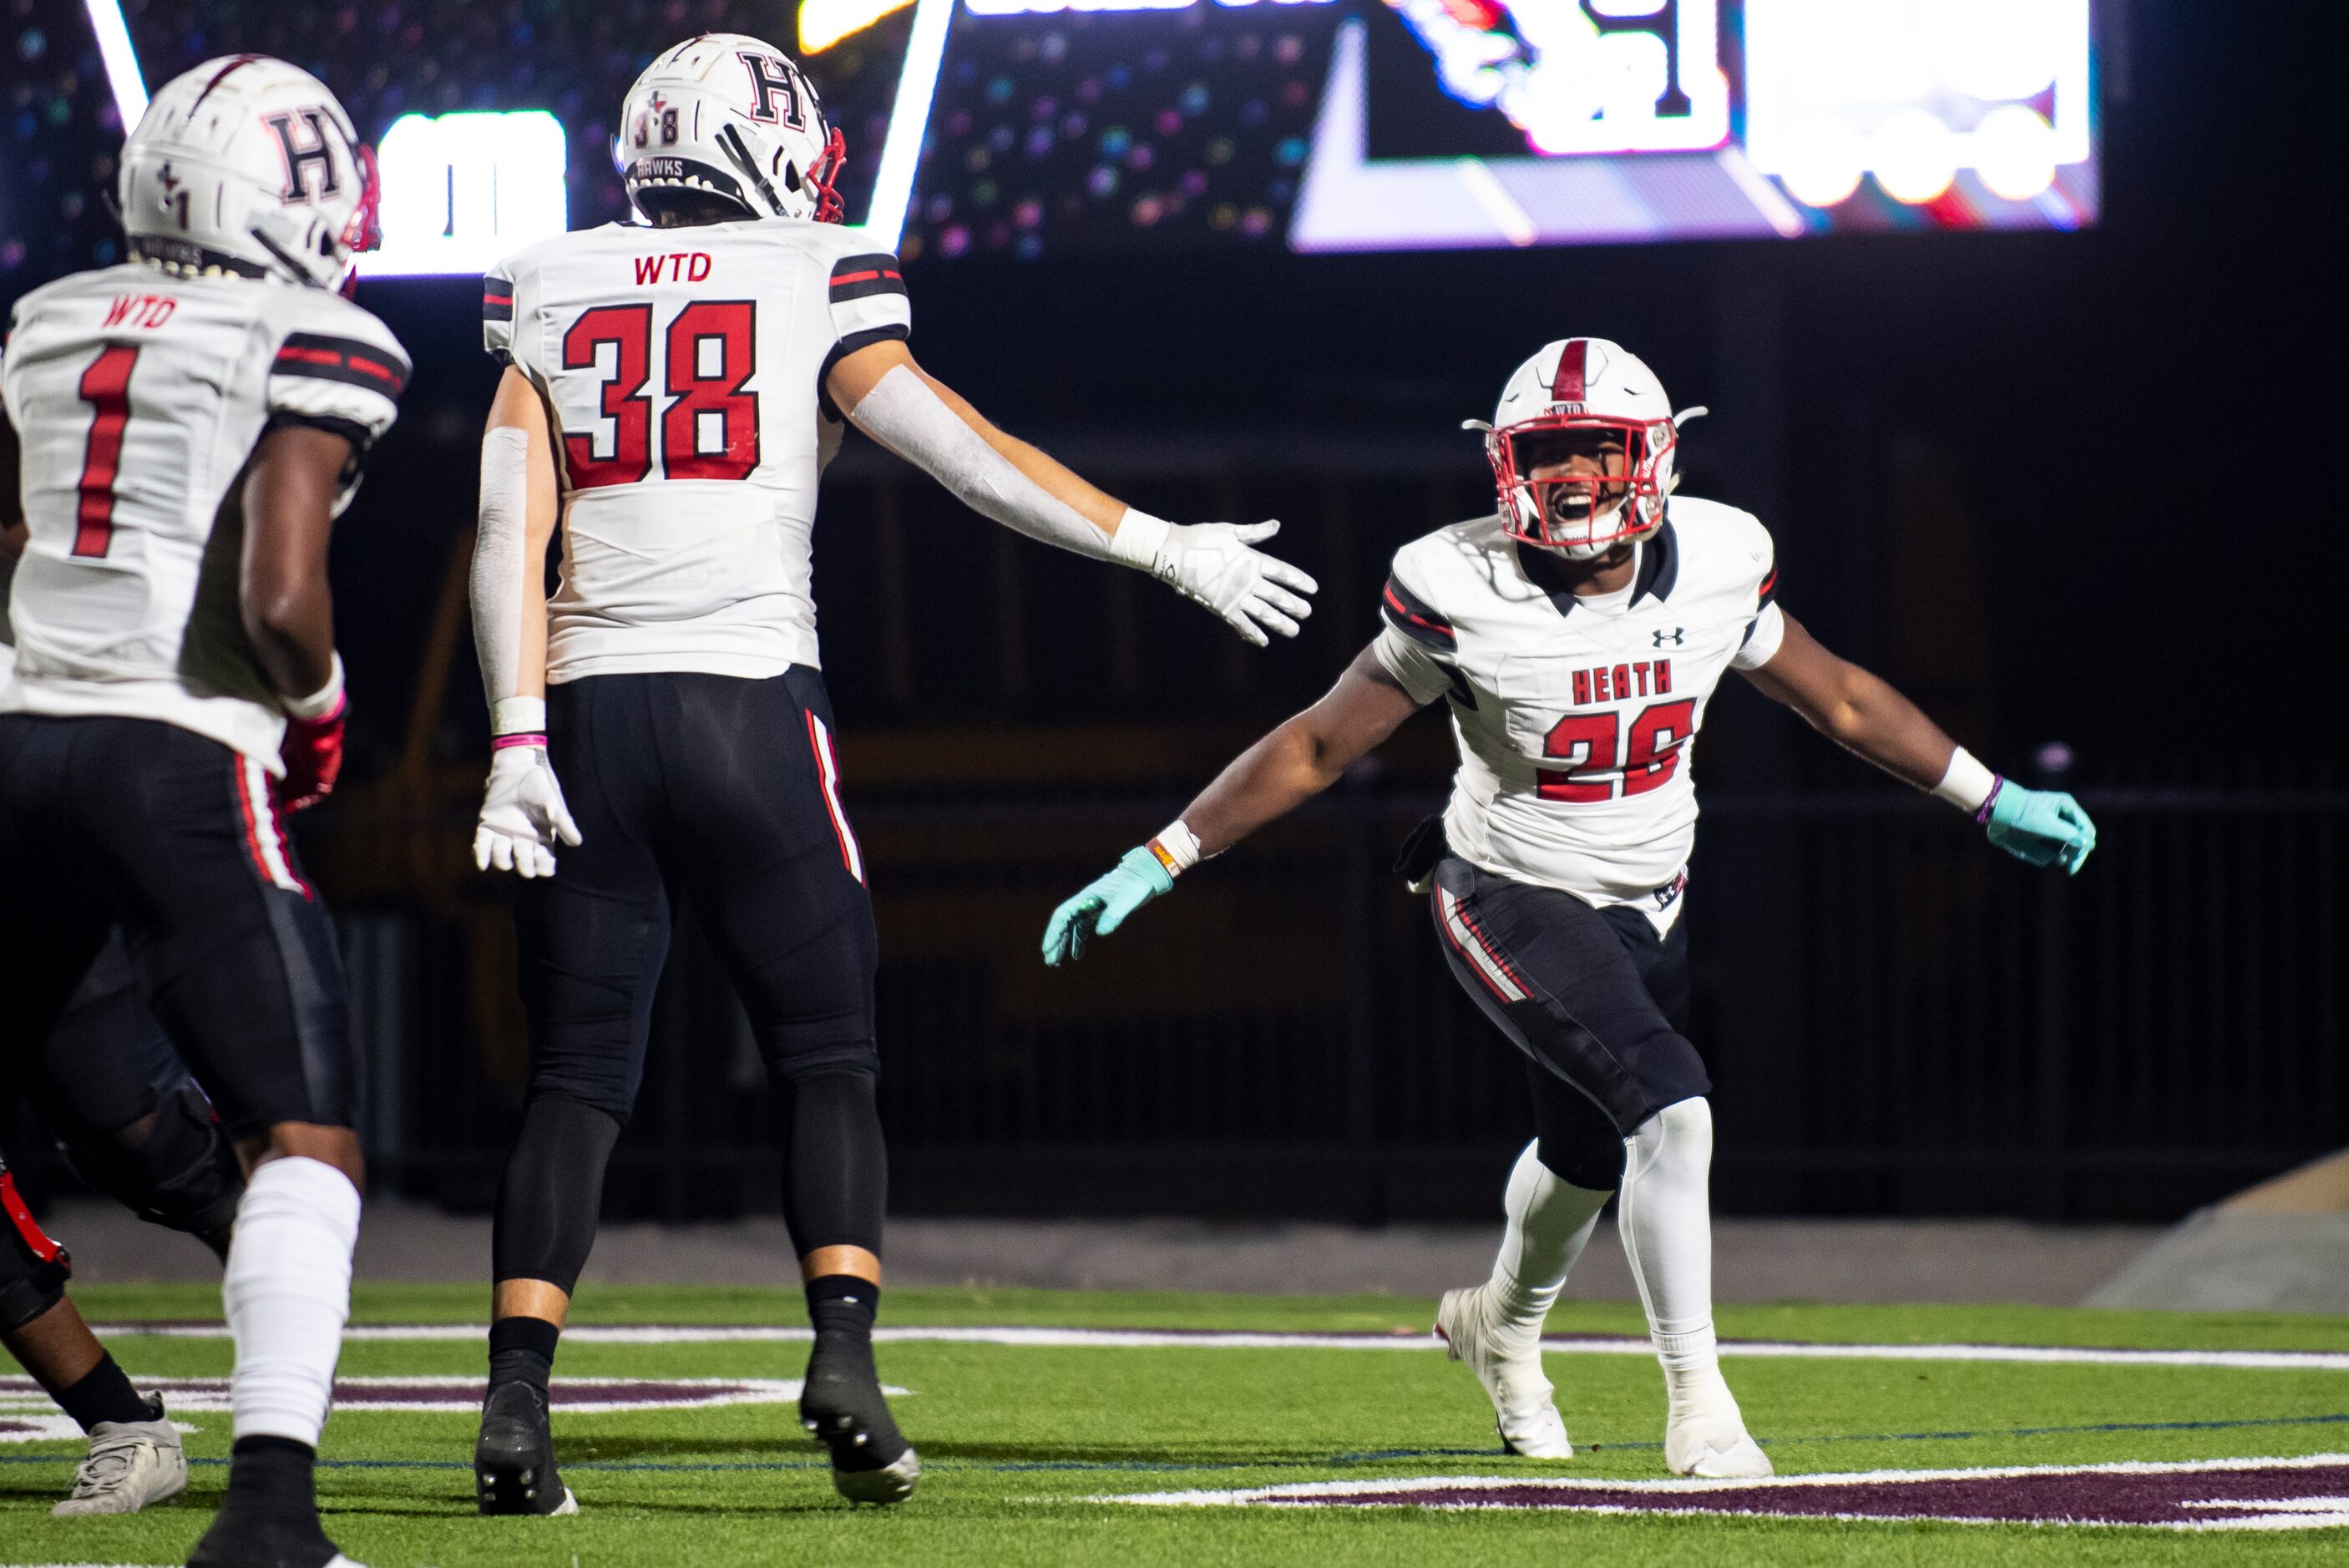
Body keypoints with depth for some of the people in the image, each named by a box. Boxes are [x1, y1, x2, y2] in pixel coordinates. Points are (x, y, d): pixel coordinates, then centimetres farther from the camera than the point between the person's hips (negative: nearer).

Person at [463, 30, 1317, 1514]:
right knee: (828, 1057, 8)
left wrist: (517, 738, -1)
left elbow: (510, 528, 2)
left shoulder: (549, 295, 11)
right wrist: (1168, 548, 4)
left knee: (579, 1076, 6)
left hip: (590, 713, 2)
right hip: (747, 704, -2)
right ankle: (846, 1354, -11)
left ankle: (517, 1400, -6)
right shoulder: (812, 283, 3)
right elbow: (966, 454, -2)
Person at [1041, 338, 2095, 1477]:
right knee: (1671, 1110, -24)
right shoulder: (1464, 598, -23)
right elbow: (1316, 747, -15)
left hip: (1646, 909, 5)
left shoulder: (1714, 568, -12)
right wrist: (1157, 862, -18)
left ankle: (1501, 1326, 55)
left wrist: (1993, 801, 10)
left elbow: (1836, 698, 4)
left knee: (1589, 1155, 24)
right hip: (1514, 904, -5)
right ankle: (1697, 1405, -13)